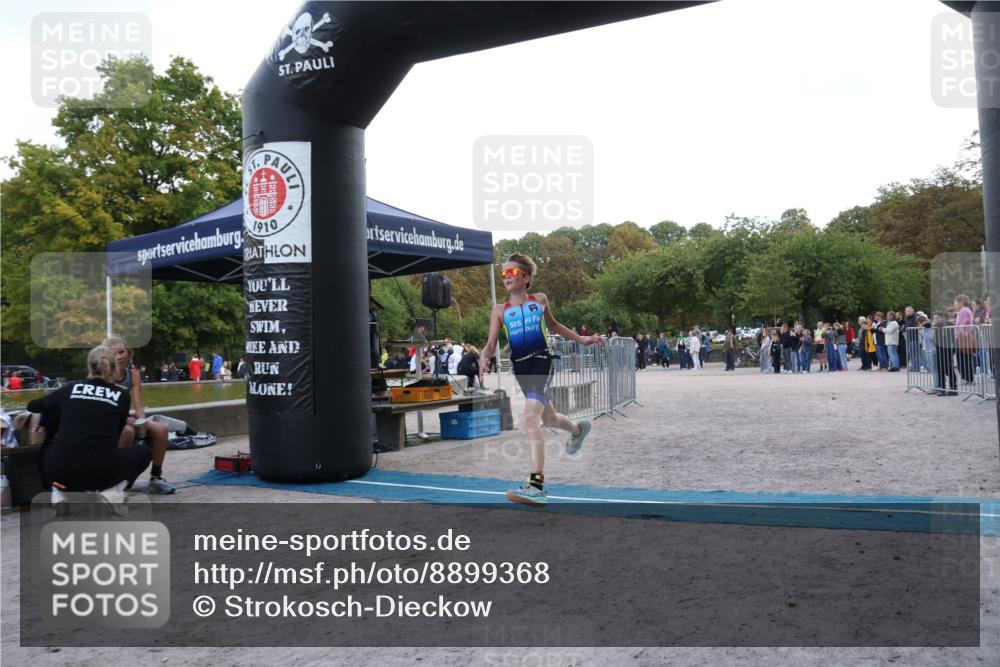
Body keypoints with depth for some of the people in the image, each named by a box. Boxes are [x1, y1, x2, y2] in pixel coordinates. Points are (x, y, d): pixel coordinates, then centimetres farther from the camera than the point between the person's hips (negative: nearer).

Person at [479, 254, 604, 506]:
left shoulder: (540, 300, 5)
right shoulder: (500, 311, 6)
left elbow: (552, 325, 23)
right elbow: (491, 344, 0)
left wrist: (581, 339, 21)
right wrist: (484, 360, -22)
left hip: (541, 363, -4)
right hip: (519, 368, 4)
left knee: (530, 419, -22)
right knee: (547, 418, 22)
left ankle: (536, 485, -24)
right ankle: (578, 429, 58)